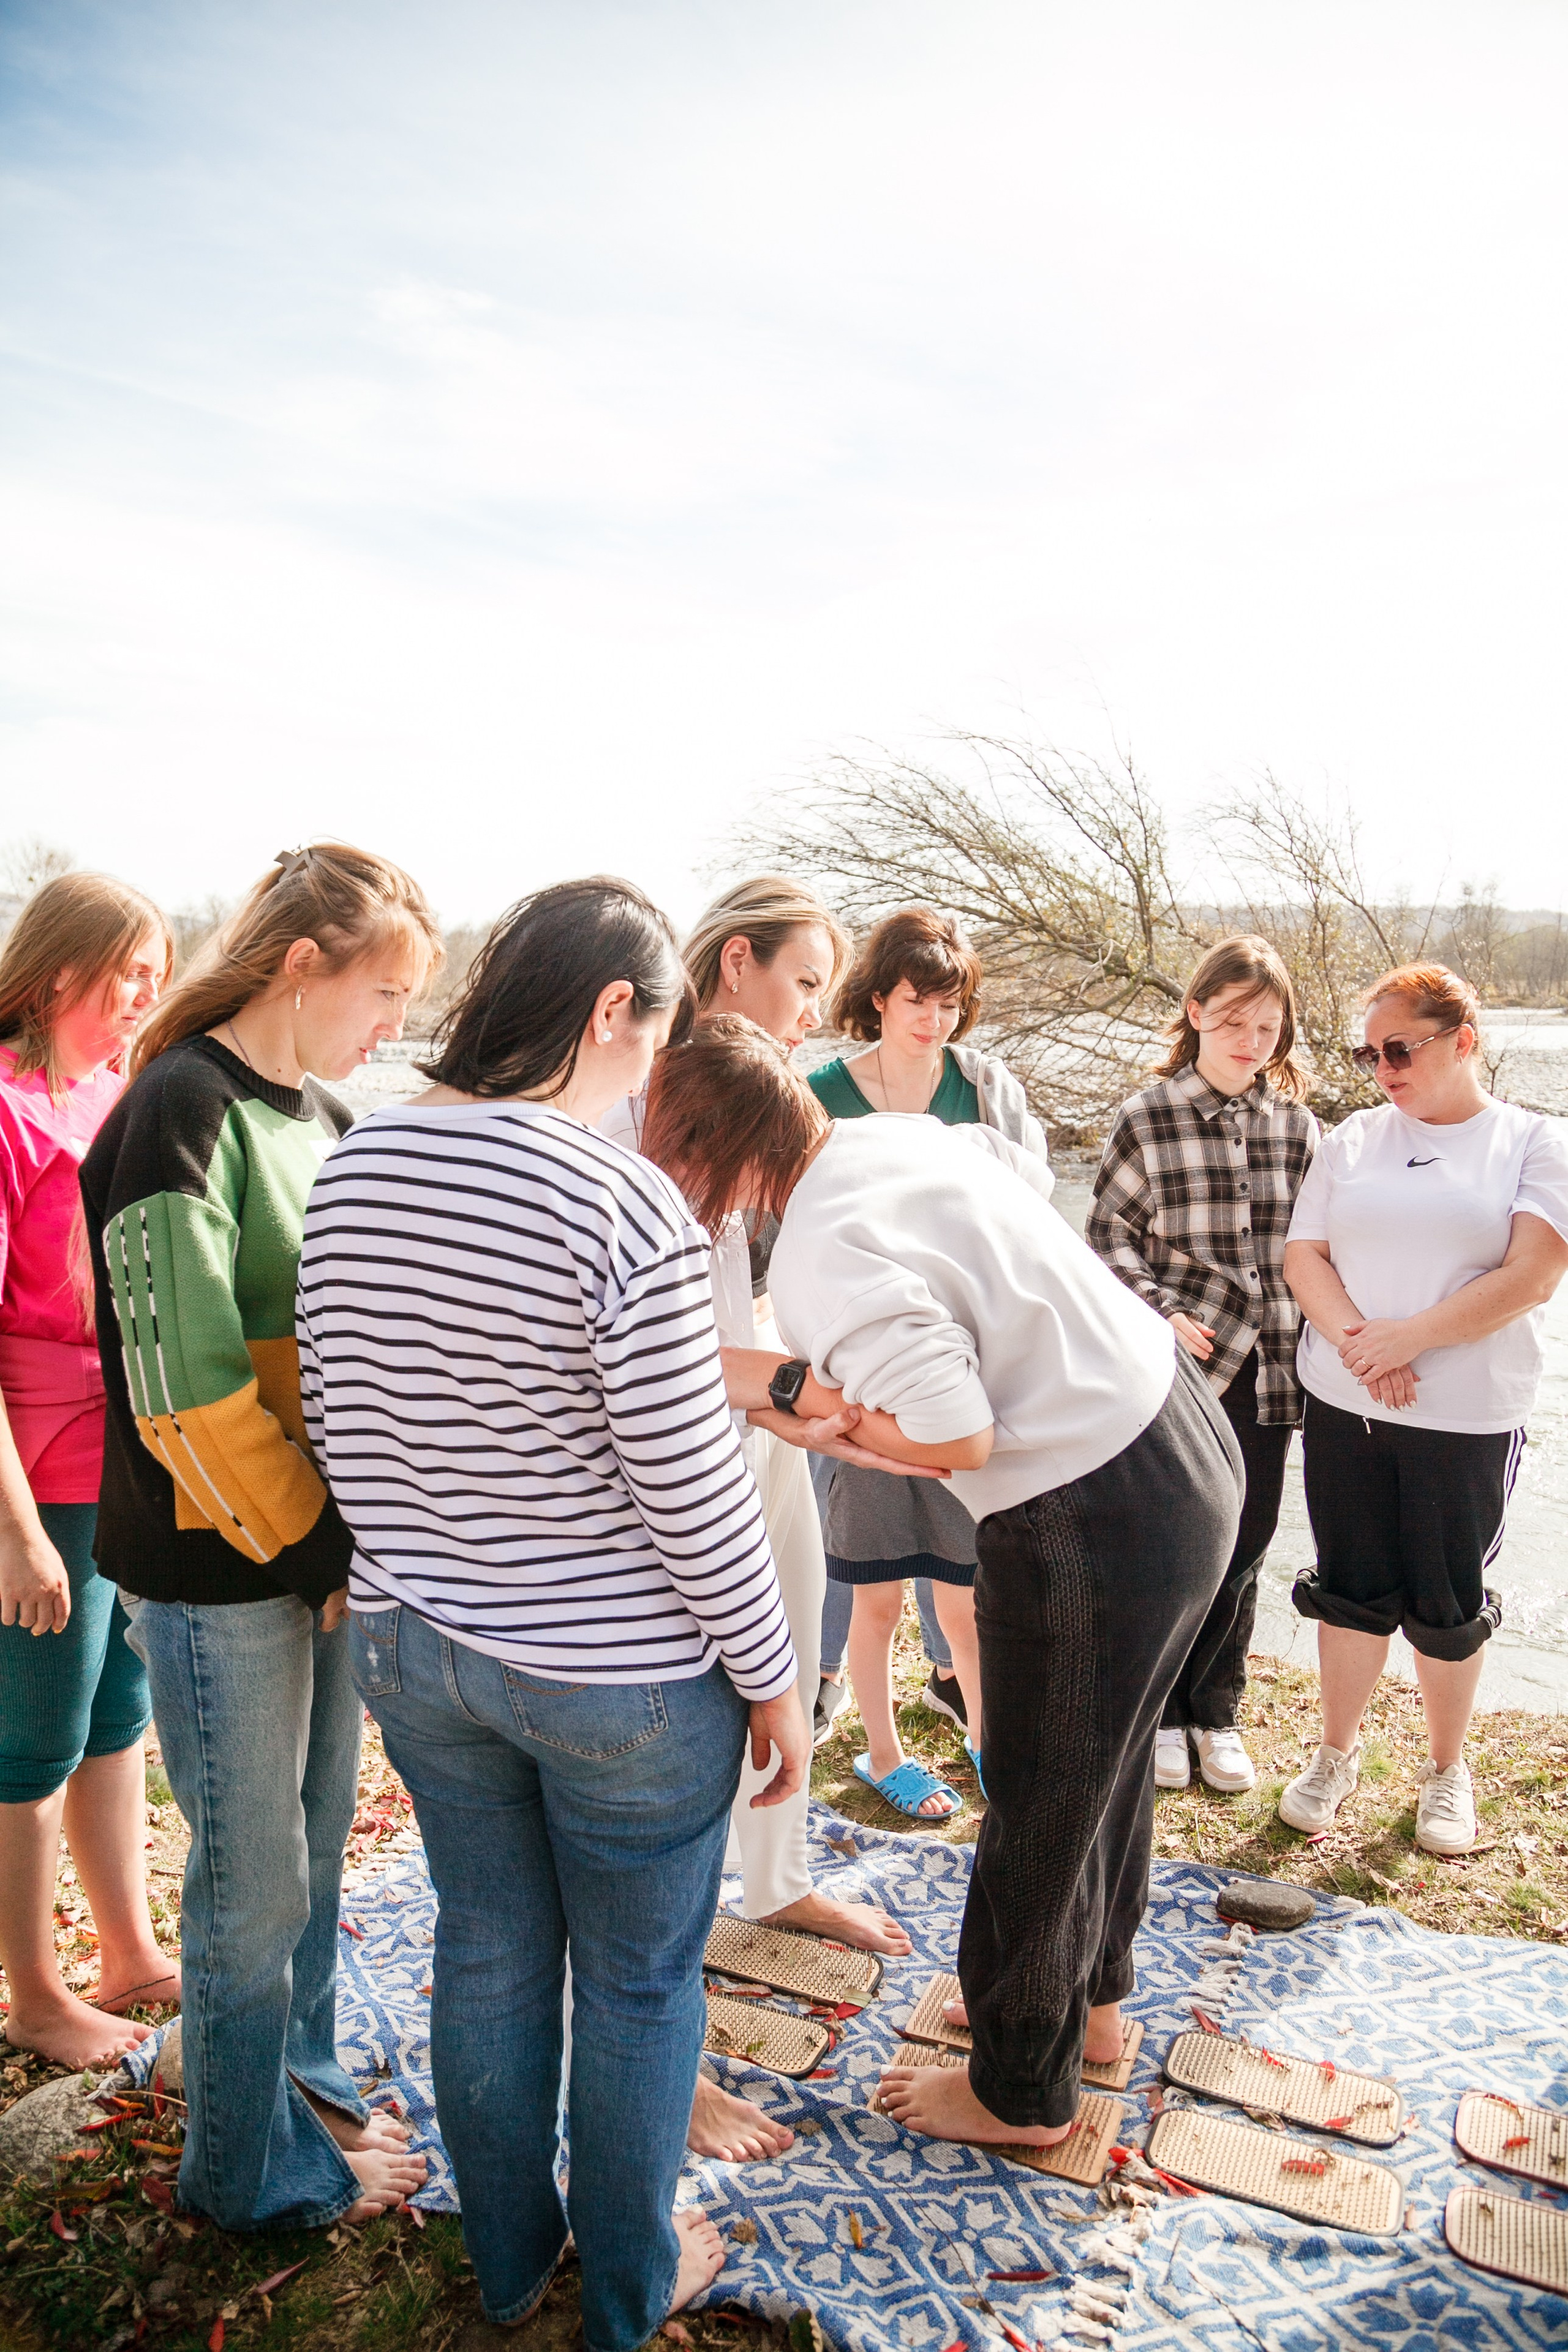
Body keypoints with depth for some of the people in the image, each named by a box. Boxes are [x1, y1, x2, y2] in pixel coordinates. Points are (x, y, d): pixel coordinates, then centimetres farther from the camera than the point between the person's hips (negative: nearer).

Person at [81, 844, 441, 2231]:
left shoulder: (324, 1118, 9)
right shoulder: (184, 1113, -17)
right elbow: (186, 1386, -21)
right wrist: (313, 1546, -14)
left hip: (326, 1546, 8)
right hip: (223, 1567, -7)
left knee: (318, 1844, 21)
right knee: (256, 1881, 8)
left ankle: (305, 2086, 42)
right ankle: (255, 2170, 30)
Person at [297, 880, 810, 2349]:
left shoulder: (353, 1165, -4)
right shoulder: (621, 1205, -24)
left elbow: (332, 1418, 4)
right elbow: (689, 1487, -21)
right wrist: (772, 1678, -7)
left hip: (411, 1646, 6)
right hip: (619, 1674, -6)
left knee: (487, 1956, 24)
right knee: (637, 1982, 18)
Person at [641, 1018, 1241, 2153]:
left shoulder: (824, 1251, -25)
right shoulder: (896, 1131, 1)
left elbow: (956, 1435, -25)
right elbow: (1030, 1174, 19)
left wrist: (787, 1383, -13)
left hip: (1096, 1522, -10)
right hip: (1187, 1434, 10)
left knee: (1040, 1811, 12)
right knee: (1107, 1758, 28)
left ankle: (1021, 2092, 36)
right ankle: (1090, 1995, 51)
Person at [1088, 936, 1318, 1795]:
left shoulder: (1295, 1126, 6)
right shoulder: (1146, 1118, -5)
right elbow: (1110, 1233, -2)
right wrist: (1159, 1315, -14)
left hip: (1266, 1370, 3)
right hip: (1176, 1368, -3)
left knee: (1244, 1546, 11)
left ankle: (1214, 1711, 30)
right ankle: (1158, 1711, 26)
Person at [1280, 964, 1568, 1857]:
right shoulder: (1353, 1140, 8)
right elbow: (1304, 1256, 3)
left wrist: (1405, 1338, -17)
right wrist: (1355, 1341, -14)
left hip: (1468, 1418, -3)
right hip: (1345, 1408, 3)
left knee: (1448, 1605, 9)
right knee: (1353, 1591, 12)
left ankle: (1447, 1769, 30)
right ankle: (1337, 1755, 30)